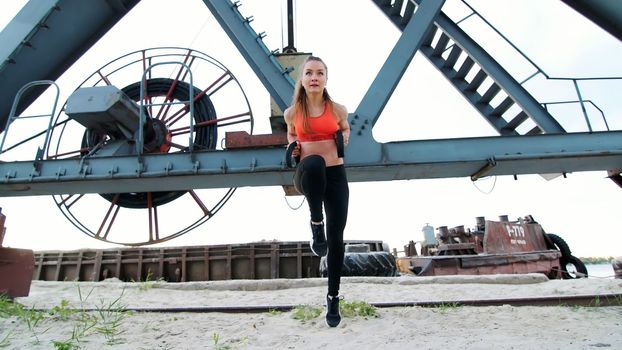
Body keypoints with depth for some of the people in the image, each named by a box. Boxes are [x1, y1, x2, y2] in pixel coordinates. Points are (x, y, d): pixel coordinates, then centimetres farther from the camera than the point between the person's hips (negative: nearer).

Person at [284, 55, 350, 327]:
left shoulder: (338, 109, 2)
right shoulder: (292, 112, 1)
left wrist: (344, 138, -1)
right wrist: (292, 147, -2)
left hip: (336, 176, 2)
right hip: (307, 176, -1)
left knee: (336, 238, 3)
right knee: (314, 163, -40)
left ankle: (333, 296, 23)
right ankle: (316, 225, -17)